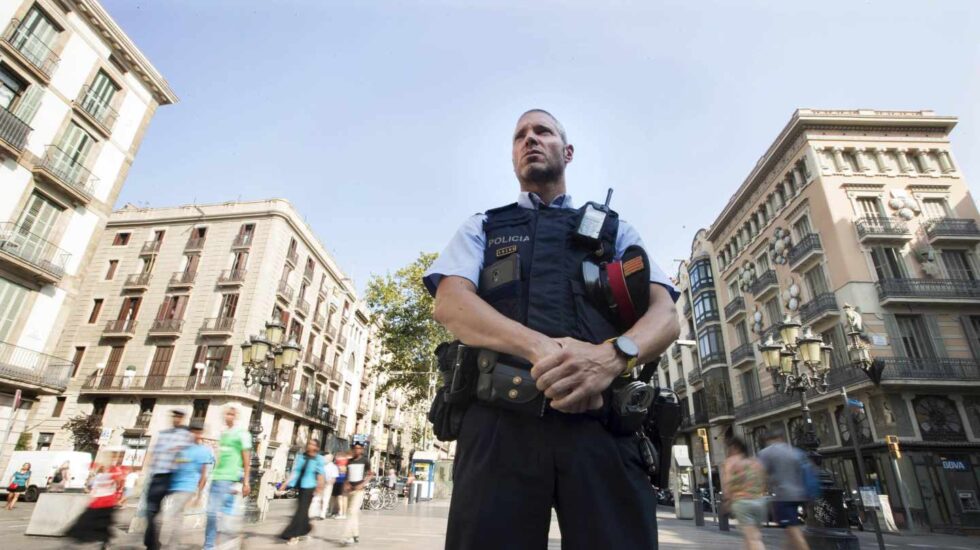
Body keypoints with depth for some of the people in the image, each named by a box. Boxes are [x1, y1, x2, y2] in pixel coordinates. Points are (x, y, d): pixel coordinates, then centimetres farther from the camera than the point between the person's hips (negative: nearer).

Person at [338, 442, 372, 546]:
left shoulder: (365, 461, -4)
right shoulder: (349, 461, 8)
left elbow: (370, 474, 1)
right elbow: (347, 475, 17)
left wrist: (362, 484, -12)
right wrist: (346, 484, -2)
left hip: (359, 490, -5)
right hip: (350, 490, 5)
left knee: (353, 512, -15)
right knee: (355, 513, 13)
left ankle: (347, 537, -15)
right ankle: (356, 535, 26)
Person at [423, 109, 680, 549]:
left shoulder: (614, 229, 21)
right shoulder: (482, 228, 19)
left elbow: (665, 315, 7)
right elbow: (450, 303, 0)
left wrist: (613, 355, -18)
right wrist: (541, 347, -19)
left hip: (602, 423, 1)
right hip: (500, 421, 0)